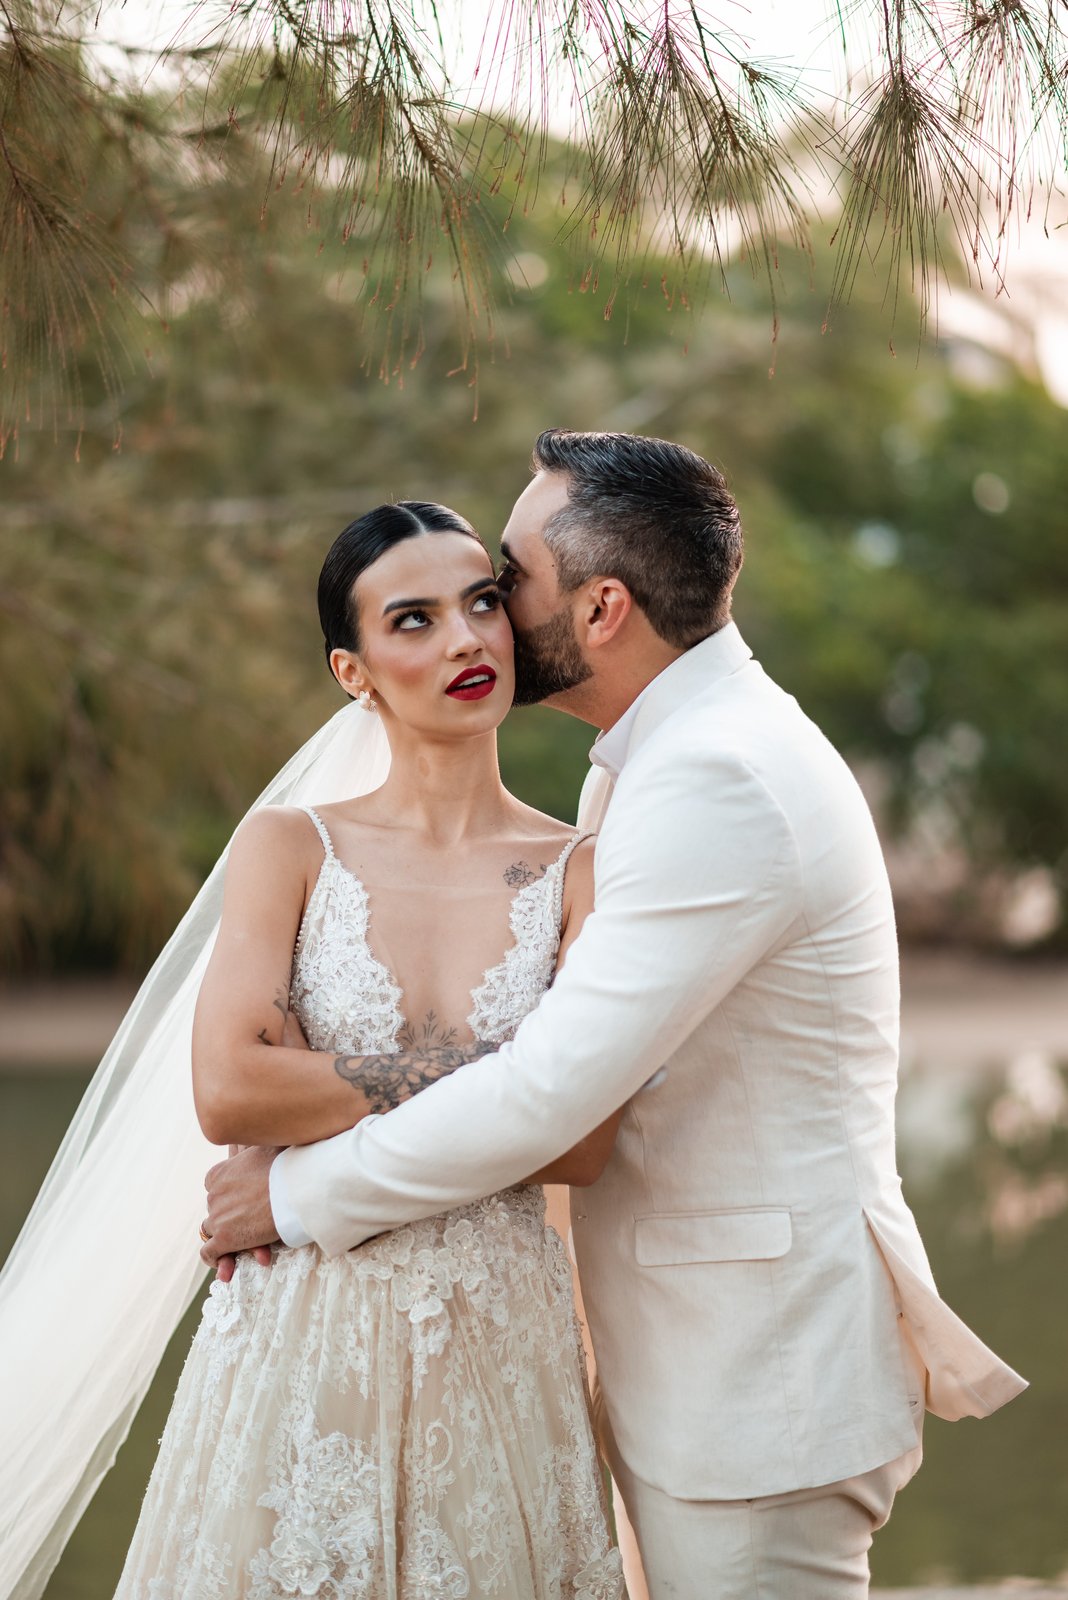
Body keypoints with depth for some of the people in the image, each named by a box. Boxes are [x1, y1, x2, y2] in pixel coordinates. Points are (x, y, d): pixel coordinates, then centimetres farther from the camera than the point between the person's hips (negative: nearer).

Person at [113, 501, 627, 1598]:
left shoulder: (580, 873, 2)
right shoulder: (292, 847, 2)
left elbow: (584, 1144, -10)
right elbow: (227, 1091, -11)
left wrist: (329, 1100, -9)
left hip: (498, 1344, 1)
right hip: (303, 1338, 0)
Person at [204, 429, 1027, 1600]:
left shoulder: (722, 779, -22)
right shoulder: (679, 751, 12)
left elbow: (550, 1091, -25)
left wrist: (299, 1193, -13)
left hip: (762, 1374, -10)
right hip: (687, 1367, 10)